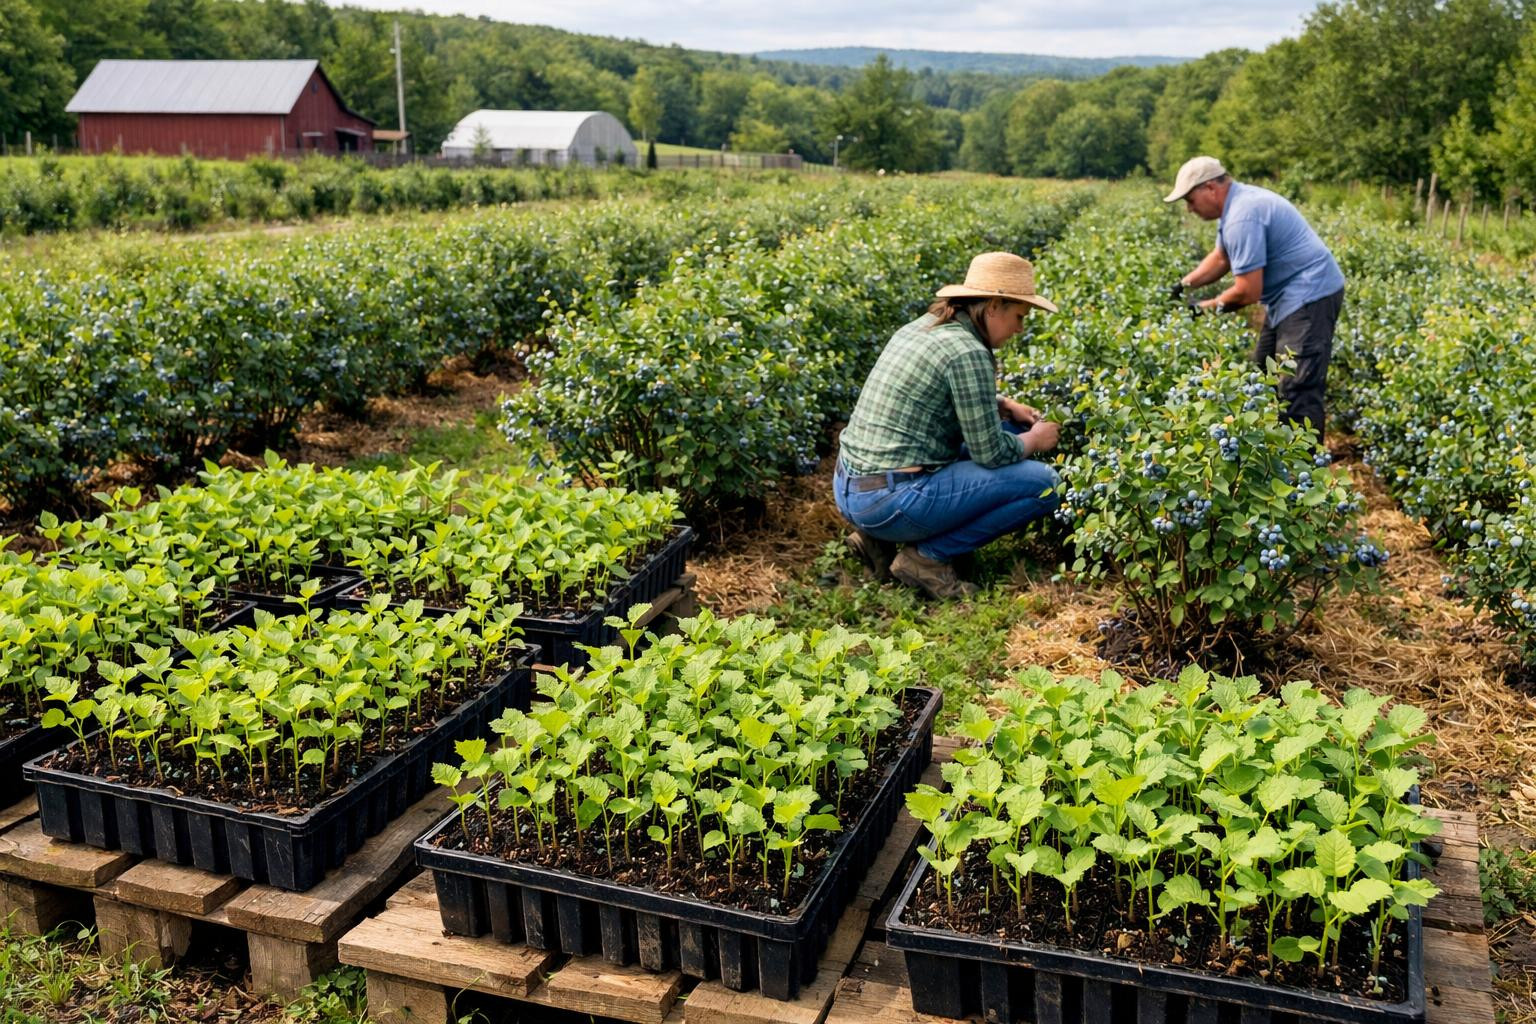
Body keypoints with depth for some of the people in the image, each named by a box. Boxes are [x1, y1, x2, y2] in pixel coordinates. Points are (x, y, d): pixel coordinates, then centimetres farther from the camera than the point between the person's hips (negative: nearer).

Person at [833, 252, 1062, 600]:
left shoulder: (921, 326, 11)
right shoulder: (968, 353, -16)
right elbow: (990, 452, -12)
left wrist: (1004, 405, 18)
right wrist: (1035, 440, 8)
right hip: (892, 502, -9)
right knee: (1043, 483, -4)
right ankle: (928, 555, -3)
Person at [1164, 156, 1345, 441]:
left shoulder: (1242, 217, -24)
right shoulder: (1238, 201, 10)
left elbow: (1247, 292, -23)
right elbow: (1221, 258, 23)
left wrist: (1206, 308, -8)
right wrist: (1184, 284, 9)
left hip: (1309, 294, -11)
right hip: (1291, 296, 11)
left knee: (1297, 390, -14)